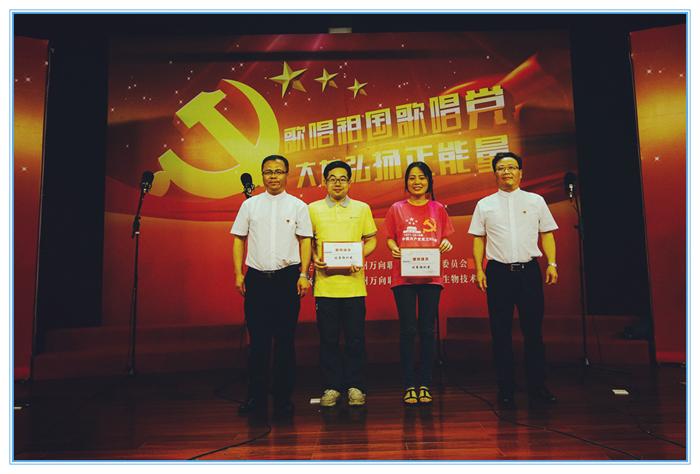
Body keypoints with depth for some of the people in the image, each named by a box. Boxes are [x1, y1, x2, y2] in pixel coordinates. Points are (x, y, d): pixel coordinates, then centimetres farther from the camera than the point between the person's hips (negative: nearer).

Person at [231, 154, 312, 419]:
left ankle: (283, 399, 13)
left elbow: (305, 241, 3)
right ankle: (256, 398, 16)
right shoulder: (250, 205, 10)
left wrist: (304, 274, -6)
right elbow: (239, 239, 10)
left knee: (285, 340, 3)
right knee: (257, 340, 5)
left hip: (287, 277, -1)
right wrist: (238, 274, 1)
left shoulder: (298, 206, 6)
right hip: (257, 277, 1)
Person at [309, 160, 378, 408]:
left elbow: (371, 240, 11)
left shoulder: (362, 208, 9)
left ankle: (355, 387, 17)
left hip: (353, 283, 0)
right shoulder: (313, 209, 9)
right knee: (328, 339, 6)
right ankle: (331, 387, 19)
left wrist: (360, 256, -7)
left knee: (355, 338, 4)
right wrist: (314, 258, -6)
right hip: (325, 283, 0)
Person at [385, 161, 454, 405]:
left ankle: (425, 385, 15)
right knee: (408, 330, 0)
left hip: (431, 275, 1)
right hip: (403, 276, -1)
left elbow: (445, 239, 14)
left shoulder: (438, 209, 10)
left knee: (428, 330, 5)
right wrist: (393, 248, -11)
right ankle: (409, 386, 10)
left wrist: (446, 244, -7)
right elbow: (390, 238, 9)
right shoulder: (396, 209, 6)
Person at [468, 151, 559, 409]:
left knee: (533, 330, 3)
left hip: (529, 271, 0)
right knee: (501, 333, 3)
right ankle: (506, 389, 12)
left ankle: (537, 387, 14)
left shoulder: (536, 201, 10)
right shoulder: (485, 205, 9)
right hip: (498, 272, 0)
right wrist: (479, 270, -1)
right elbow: (479, 239, 8)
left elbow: (546, 234, 10)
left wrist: (552, 264, 0)